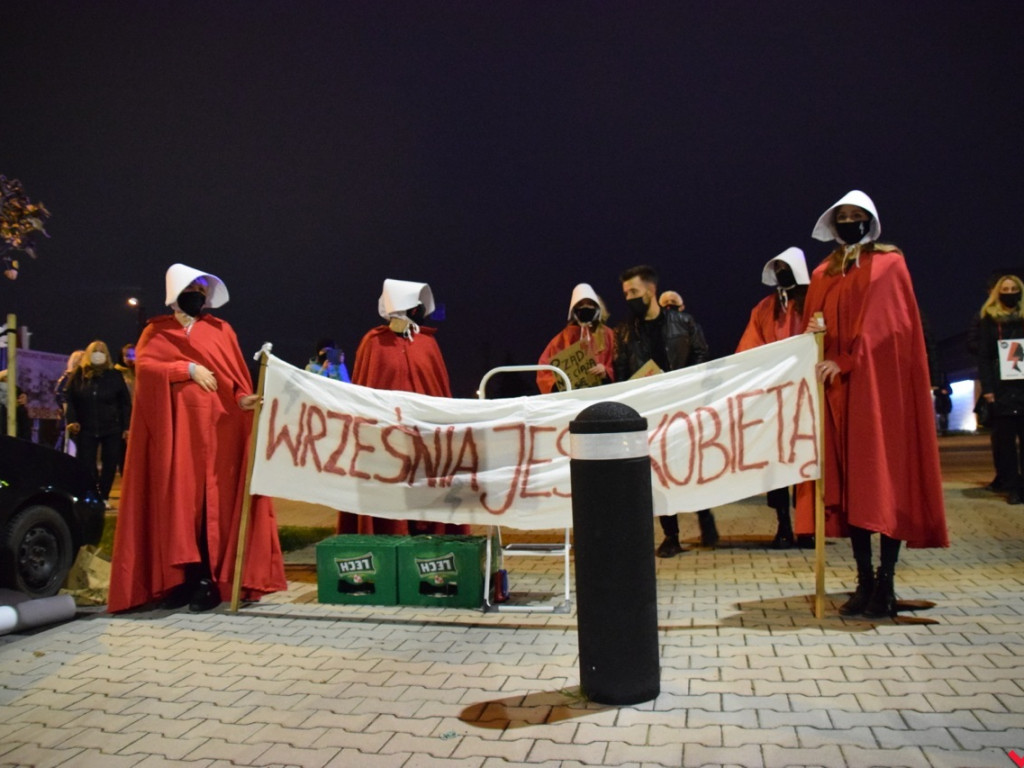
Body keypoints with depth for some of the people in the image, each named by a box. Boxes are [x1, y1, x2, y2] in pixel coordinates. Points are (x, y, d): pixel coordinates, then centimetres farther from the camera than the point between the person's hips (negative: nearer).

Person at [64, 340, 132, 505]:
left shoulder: (114, 376, 1)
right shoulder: (79, 375, 3)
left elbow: (125, 403, 3)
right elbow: (69, 399, 9)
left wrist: (126, 426, -1)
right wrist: (72, 420, -4)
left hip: (111, 429, 0)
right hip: (86, 429, 0)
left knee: (110, 464, 2)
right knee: (86, 466, 0)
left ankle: (103, 496, 16)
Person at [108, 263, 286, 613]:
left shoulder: (221, 330, 13)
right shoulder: (156, 331, 12)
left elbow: (236, 376, 6)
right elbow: (143, 364, -6)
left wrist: (243, 399, -13)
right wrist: (188, 369, -15)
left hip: (216, 430, 0)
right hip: (175, 430, 0)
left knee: (213, 503, -3)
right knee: (177, 502, 0)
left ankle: (209, 580, 1)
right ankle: (181, 578, 7)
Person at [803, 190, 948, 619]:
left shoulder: (889, 264, 5)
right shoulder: (823, 274, 16)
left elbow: (887, 325, -6)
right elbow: (813, 326, 14)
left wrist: (847, 361, -14)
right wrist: (814, 333, -9)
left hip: (880, 384, -4)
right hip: (838, 390, 4)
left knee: (885, 478, -5)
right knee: (849, 481, 2)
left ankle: (886, 583, -1)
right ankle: (865, 580, 9)